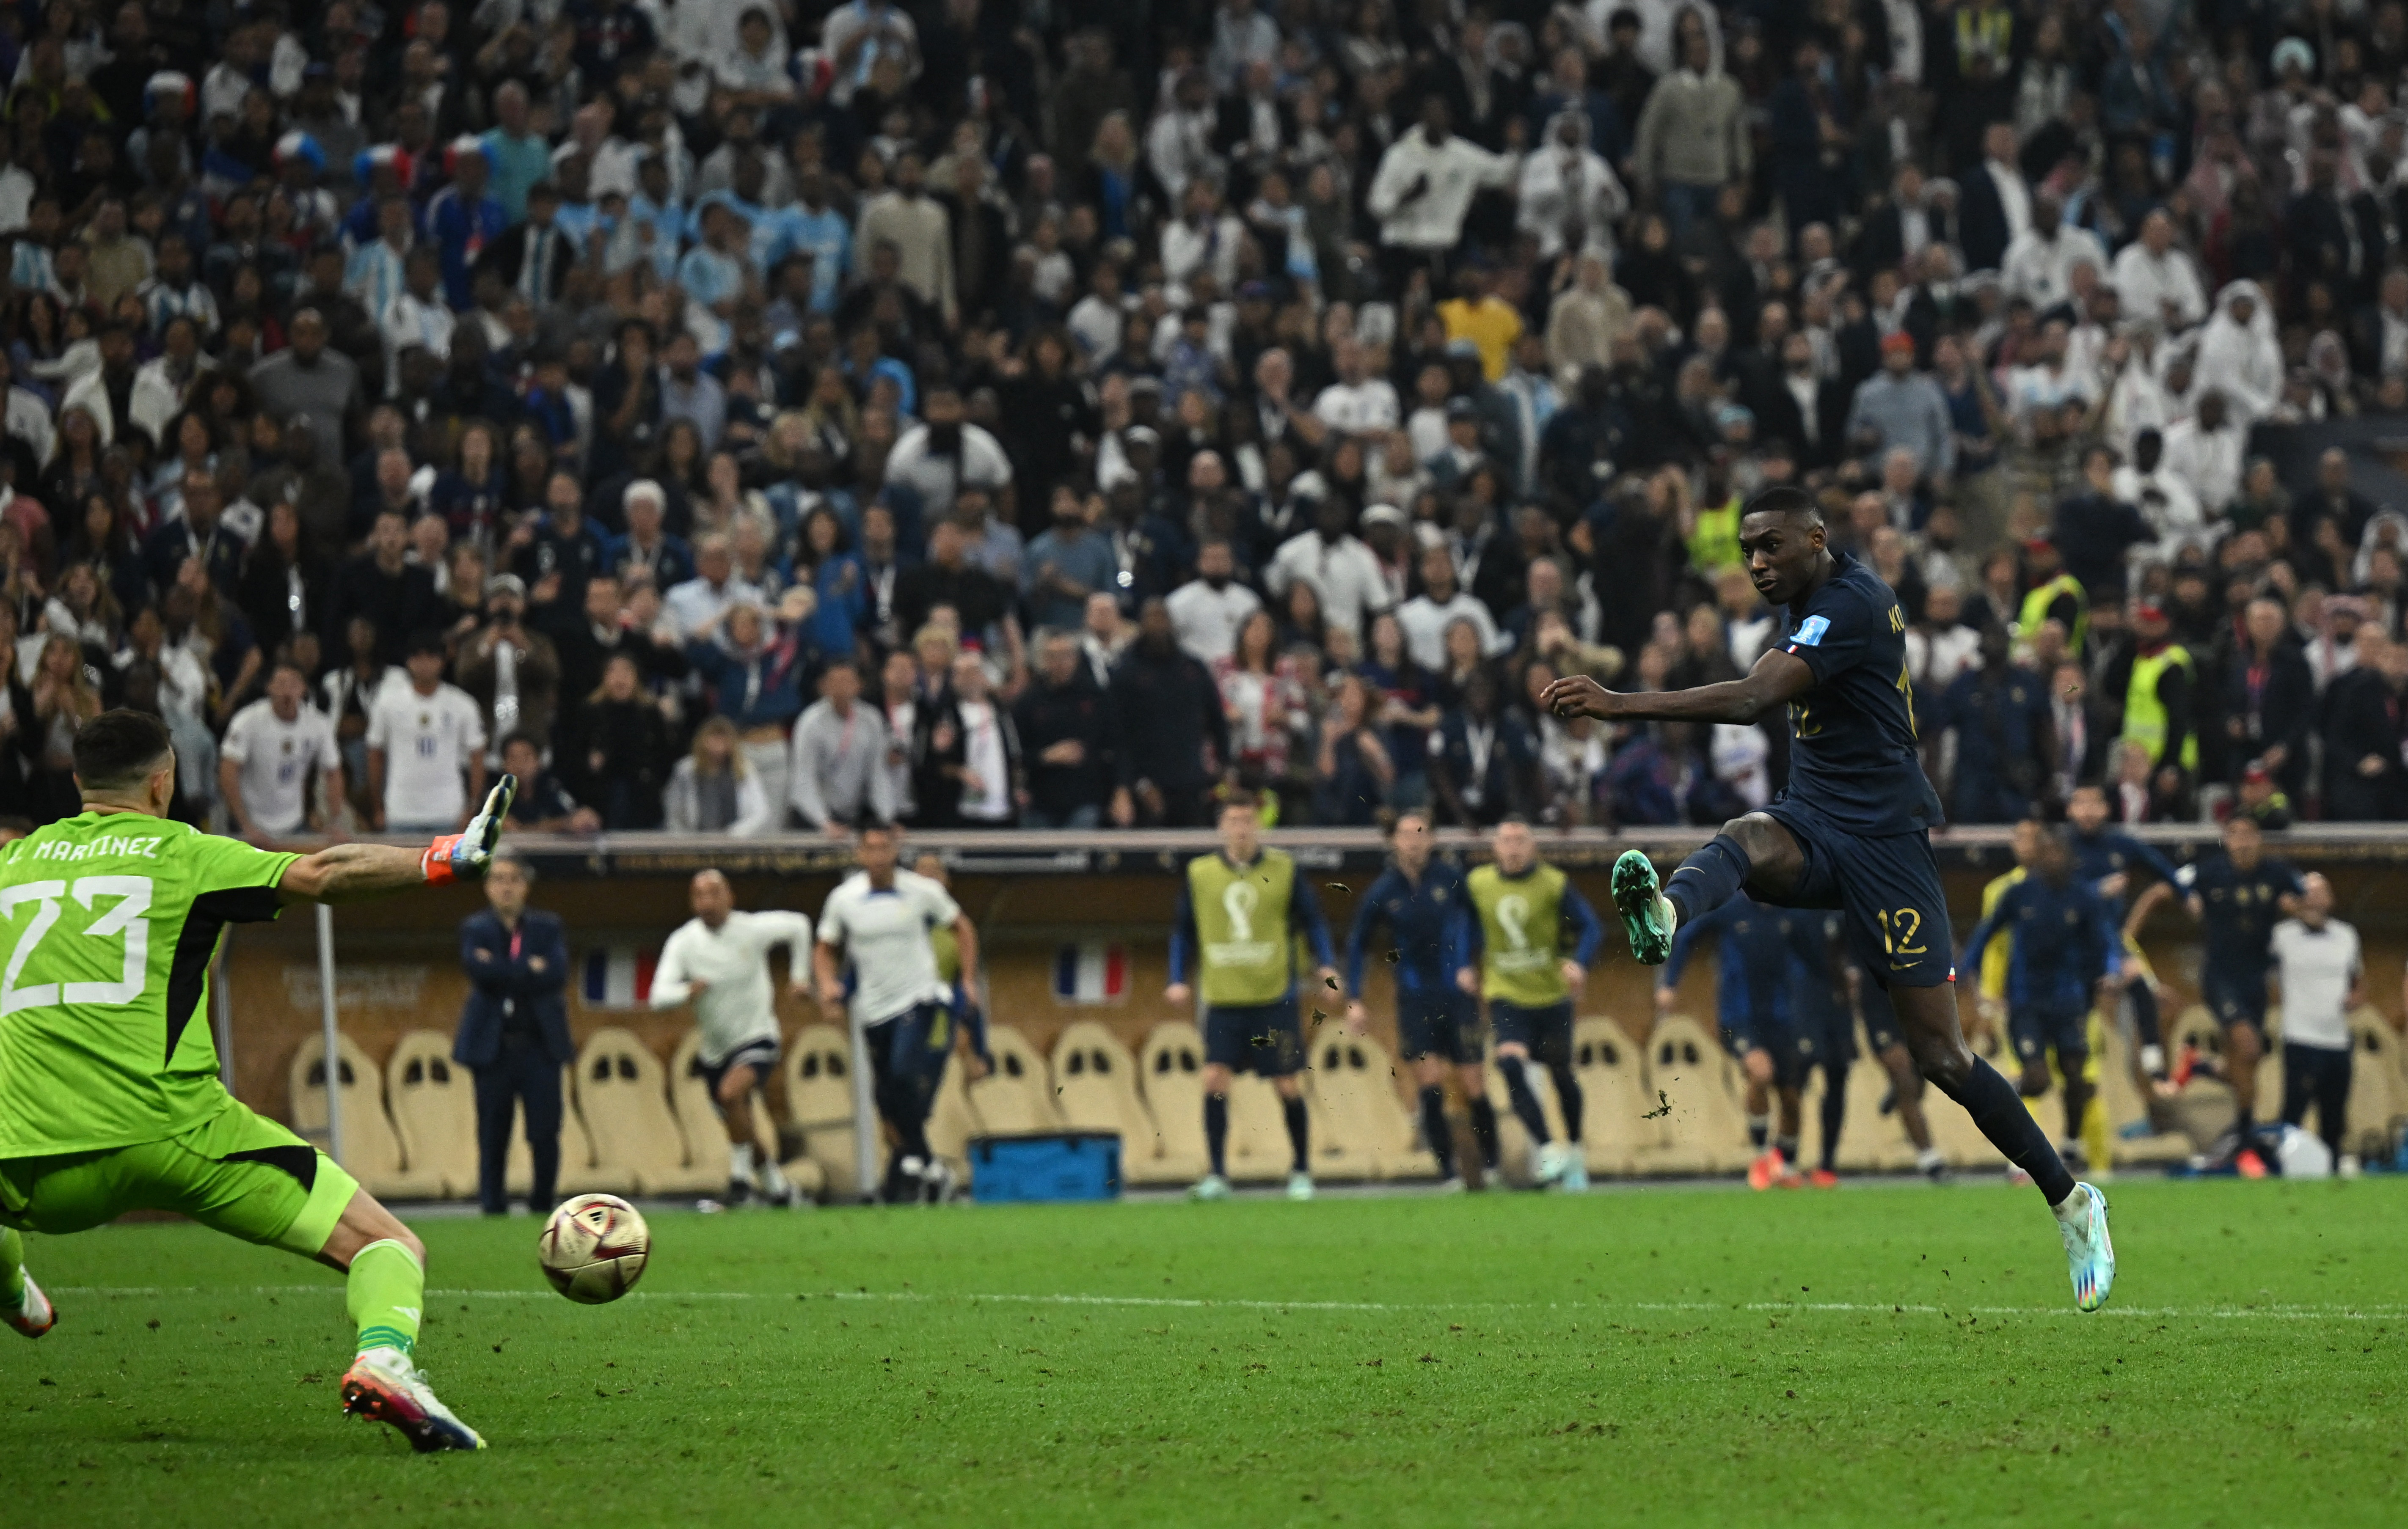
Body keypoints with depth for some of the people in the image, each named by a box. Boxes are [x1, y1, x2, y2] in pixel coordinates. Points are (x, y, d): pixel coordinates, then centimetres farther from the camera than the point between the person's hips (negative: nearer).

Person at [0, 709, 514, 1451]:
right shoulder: (180, 853, 5)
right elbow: (321, 875, -6)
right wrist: (442, 860, 0)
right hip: (170, 1130, -4)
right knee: (386, 1245, -5)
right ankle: (383, 1357, -31)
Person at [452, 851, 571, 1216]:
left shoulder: (547, 928, 10)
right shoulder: (475, 929, 7)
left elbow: (557, 974, -7)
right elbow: (479, 970, -13)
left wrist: (502, 972, -10)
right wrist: (530, 970, -10)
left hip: (541, 1044, 1)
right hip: (494, 1045, -1)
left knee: (545, 1135, -3)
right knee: (493, 1137, -1)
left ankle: (542, 1205, 11)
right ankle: (493, 1209, 5)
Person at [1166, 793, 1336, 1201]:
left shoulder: (1284, 870, 1)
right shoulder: (1199, 874, 5)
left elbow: (1313, 921, 8)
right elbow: (1183, 932, 14)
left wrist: (1326, 965, -5)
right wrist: (1178, 980, 4)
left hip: (1274, 998, -1)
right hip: (1222, 999, 1)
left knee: (1287, 1085, 2)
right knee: (1215, 1079, -11)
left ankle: (1302, 1172, 18)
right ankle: (1217, 1175, -3)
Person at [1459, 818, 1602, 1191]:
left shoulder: (1555, 885, -9)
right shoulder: (1477, 884, 0)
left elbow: (1591, 928, -6)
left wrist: (1579, 963, -24)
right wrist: (1467, 965, 7)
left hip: (1552, 996, -1)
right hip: (1506, 995, 1)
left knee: (1561, 1074, 11)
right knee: (1510, 1064, -24)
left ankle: (1574, 1151, 35)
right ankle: (1548, 1151, -25)